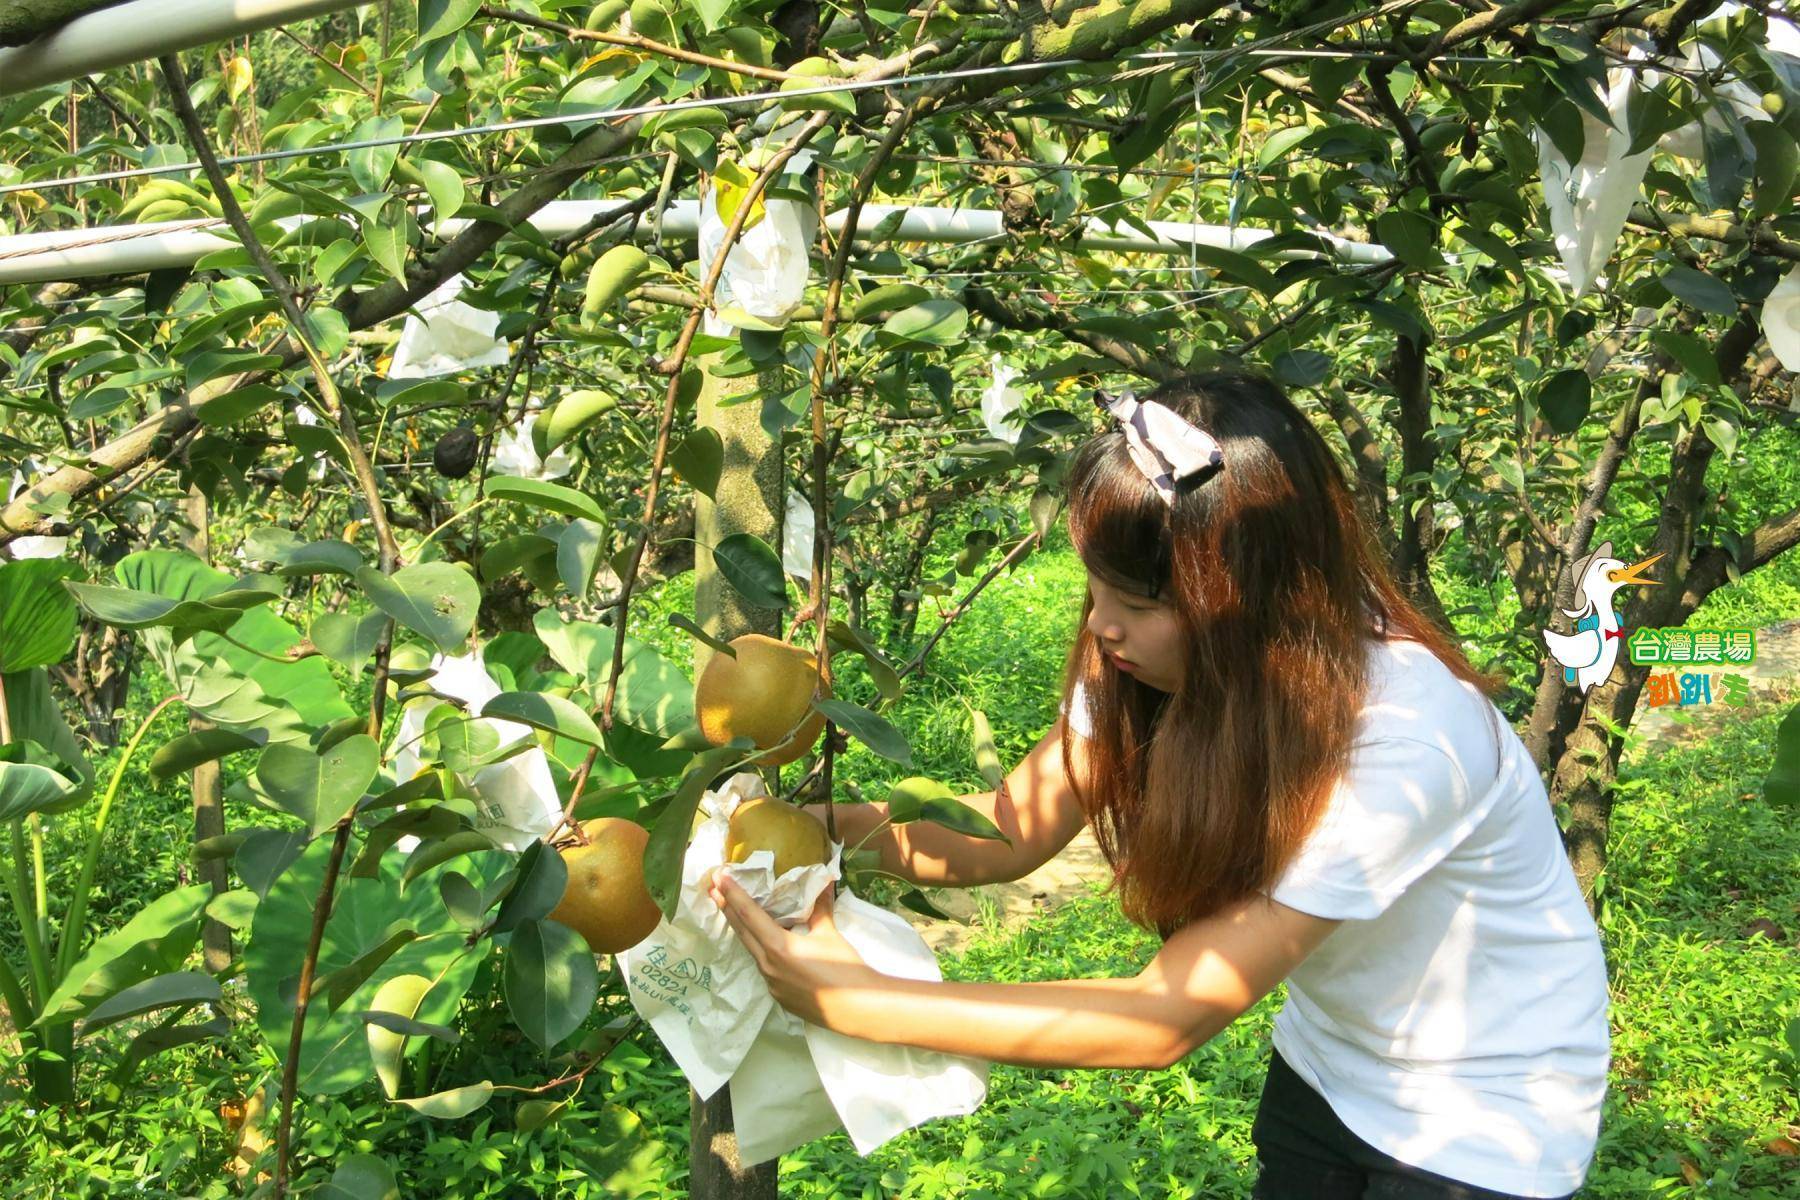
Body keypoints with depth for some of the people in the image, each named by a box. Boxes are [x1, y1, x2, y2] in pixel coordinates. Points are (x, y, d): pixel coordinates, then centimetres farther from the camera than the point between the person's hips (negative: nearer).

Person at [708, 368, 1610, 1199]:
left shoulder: (1400, 739, -35)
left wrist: (854, 1002, -35)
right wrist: (832, 823, -29)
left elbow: (1167, 1017, -34)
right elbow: (1013, 829, -11)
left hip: (1484, 1114, -5)